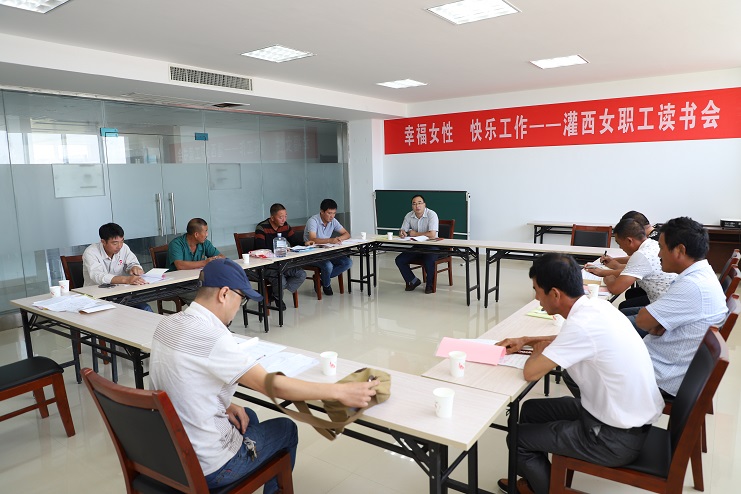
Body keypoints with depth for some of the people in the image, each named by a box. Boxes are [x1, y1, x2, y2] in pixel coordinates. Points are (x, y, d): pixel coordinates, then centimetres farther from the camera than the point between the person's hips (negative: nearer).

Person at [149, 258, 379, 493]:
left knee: (247, 416, 30)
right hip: (205, 468, -8)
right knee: (286, 428, 15)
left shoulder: (167, 324, -3)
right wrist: (340, 391, -23)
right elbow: (272, 385, -27)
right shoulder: (212, 337, -29)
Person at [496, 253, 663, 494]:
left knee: (518, 438, 3)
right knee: (531, 410, 18)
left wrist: (537, 351, -2)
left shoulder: (582, 324, -30)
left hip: (617, 438, -8)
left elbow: (531, 372, -24)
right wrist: (526, 340, 12)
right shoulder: (596, 306, -3)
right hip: (629, 416, 8)